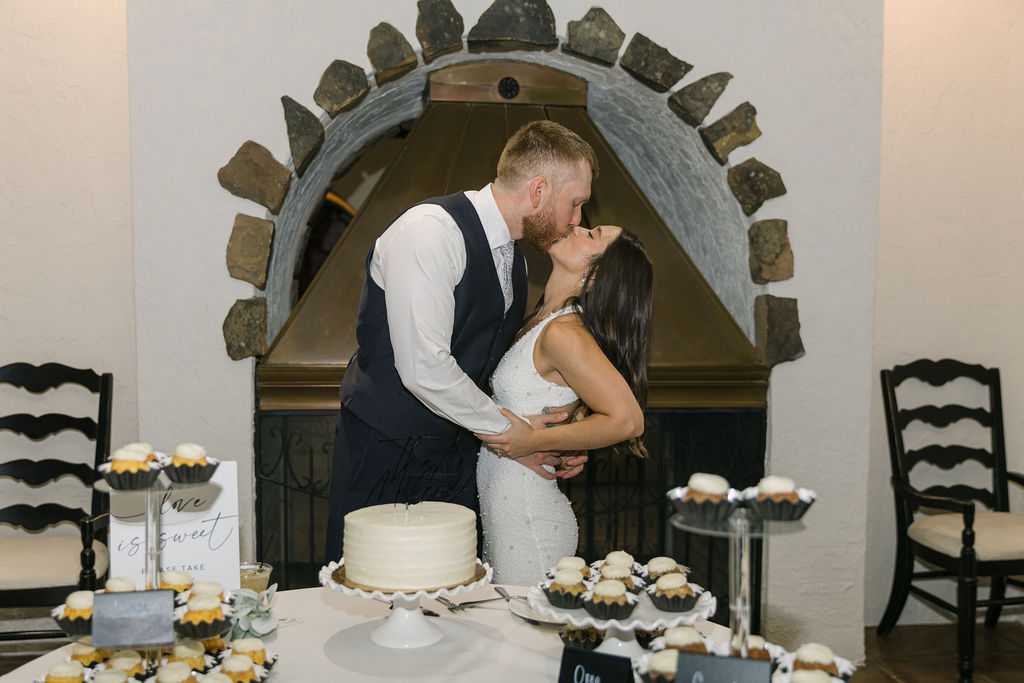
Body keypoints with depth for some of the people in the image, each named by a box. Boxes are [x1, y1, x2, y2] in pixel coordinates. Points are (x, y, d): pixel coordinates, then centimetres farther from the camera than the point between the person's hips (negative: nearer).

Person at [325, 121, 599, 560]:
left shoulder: (513, 257, 9)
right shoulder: (429, 232, -20)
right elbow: (423, 368, -27)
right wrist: (508, 431, -15)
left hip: (454, 452, 7)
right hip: (383, 453, -7)